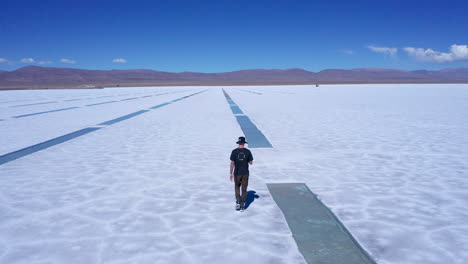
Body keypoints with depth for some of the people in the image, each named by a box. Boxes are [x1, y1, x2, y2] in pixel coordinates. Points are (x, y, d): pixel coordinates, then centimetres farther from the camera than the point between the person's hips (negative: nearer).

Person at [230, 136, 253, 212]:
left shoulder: (234, 151, -8)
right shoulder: (248, 151, -5)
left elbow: (232, 163, -8)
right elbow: (251, 162, 1)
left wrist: (231, 173, 0)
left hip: (237, 173, 0)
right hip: (245, 173, 0)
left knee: (237, 187, 22)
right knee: (244, 189, 9)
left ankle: (238, 201, 3)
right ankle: (242, 206, 10)